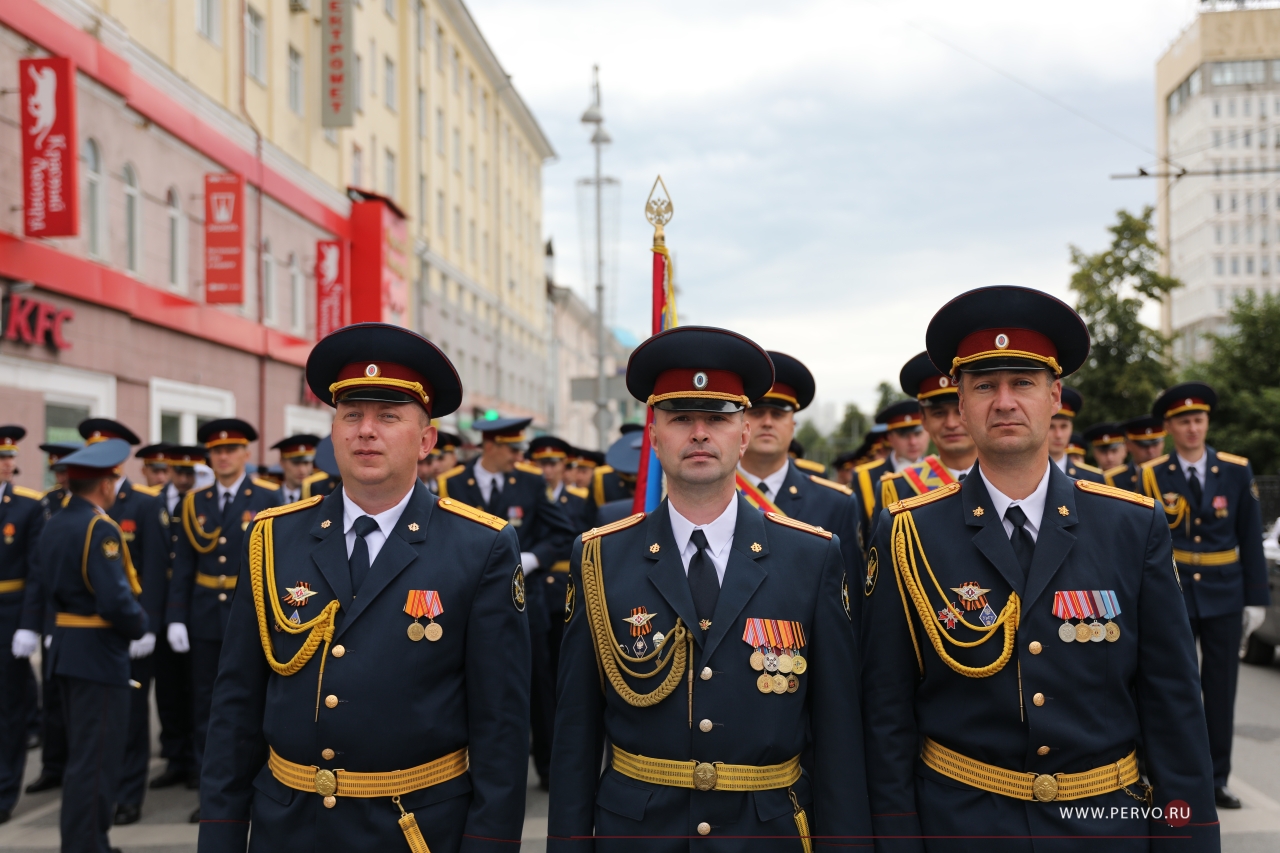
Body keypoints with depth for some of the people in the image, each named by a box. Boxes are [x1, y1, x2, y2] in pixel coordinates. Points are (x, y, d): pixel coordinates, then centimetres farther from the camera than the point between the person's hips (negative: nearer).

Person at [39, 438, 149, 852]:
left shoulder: (54, 525, 10)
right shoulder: (101, 528, -19)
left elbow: (54, 586, 12)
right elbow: (116, 600, -25)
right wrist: (142, 626, -8)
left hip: (66, 647, 10)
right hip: (99, 653, -10)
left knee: (82, 753, 20)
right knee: (96, 760, -2)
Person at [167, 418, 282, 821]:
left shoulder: (269, 498, -3)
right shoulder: (194, 501, 7)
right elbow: (182, 565, 6)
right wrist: (176, 618, 0)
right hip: (205, 618, 4)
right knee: (205, 704, 8)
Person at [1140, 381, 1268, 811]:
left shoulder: (1237, 471, 0)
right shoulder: (1151, 476, -3)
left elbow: (1251, 538, 3)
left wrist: (1257, 597, 1)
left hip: (1224, 596, 1)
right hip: (1172, 595, -1)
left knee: (1221, 689, 6)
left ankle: (1217, 779, 17)